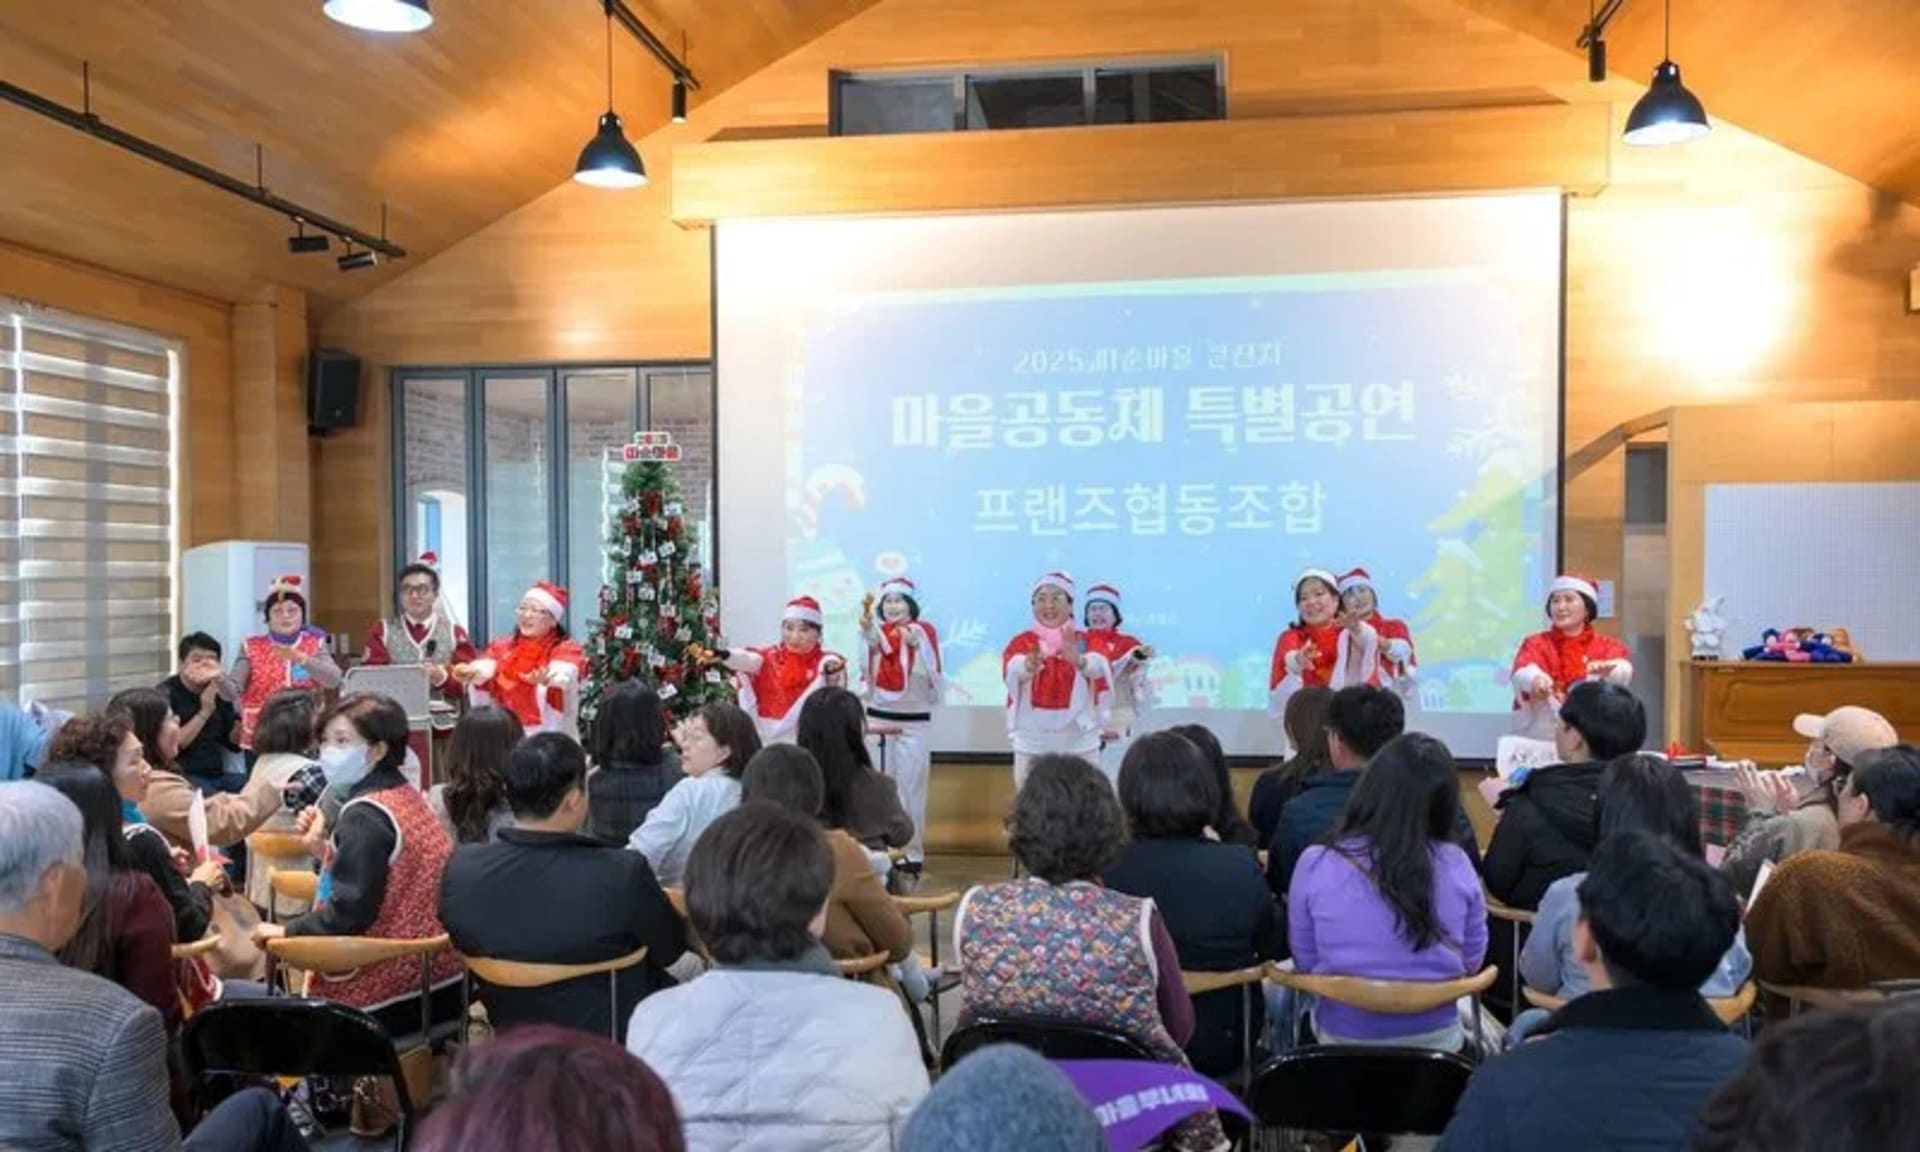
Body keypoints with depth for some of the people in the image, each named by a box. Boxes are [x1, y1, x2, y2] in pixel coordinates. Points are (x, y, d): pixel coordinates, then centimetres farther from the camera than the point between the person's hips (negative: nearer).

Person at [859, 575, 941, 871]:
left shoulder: (923, 632, -3)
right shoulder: (879, 632, 1)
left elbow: (932, 675, -14)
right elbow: (870, 635, -25)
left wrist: (917, 645, -28)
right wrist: (866, 624, -47)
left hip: (914, 722, -1)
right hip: (878, 719, 2)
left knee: (911, 788, 2)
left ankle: (914, 852, 9)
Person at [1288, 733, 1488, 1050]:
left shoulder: (1316, 864, -17)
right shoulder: (1456, 865, -13)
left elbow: (1305, 962, -4)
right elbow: (1471, 961, 1)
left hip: (1342, 1037, -1)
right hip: (1435, 1036, 2)